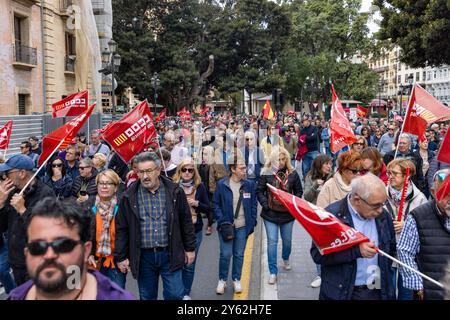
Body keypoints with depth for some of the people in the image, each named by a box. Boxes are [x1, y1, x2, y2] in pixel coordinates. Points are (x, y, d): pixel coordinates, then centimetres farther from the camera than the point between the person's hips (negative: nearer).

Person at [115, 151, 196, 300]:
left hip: (170, 254, -1)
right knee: (147, 296, 14)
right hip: (143, 256, 1)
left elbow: (186, 222, 6)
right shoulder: (130, 197, -1)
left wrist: (190, 248, 7)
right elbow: (121, 228, 3)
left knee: (175, 295, 3)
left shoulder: (175, 192, -1)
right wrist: (121, 257, 2)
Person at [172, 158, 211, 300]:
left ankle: (186, 293, 26)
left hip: (195, 230, 1)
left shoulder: (200, 186, 0)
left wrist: (196, 203, -13)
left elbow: (208, 209, 3)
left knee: (190, 264, 10)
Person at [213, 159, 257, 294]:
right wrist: (222, 221, -11)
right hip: (226, 226, -2)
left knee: (239, 254, 11)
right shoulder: (221, 184, -6)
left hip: (243, 226, 2)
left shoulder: (249, 185, 1)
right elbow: (216, 204, -2)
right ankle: (222, 280, 21)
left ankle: (236, 280, 28)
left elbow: (254, 205, 7)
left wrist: (252, 222, 0)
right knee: (225, 254, 1)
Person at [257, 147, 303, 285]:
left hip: (287, 214, 2)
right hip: (270, 214, -2)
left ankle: (286, 259, 50)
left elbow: (298, 191, 6)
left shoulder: (292, 174, -3)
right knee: (272, 242, 0)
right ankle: (273, 272, 10)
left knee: (287, 240, 19)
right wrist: (265, 204, -13)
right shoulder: (266, 173, -8)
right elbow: (259, 191, -2)